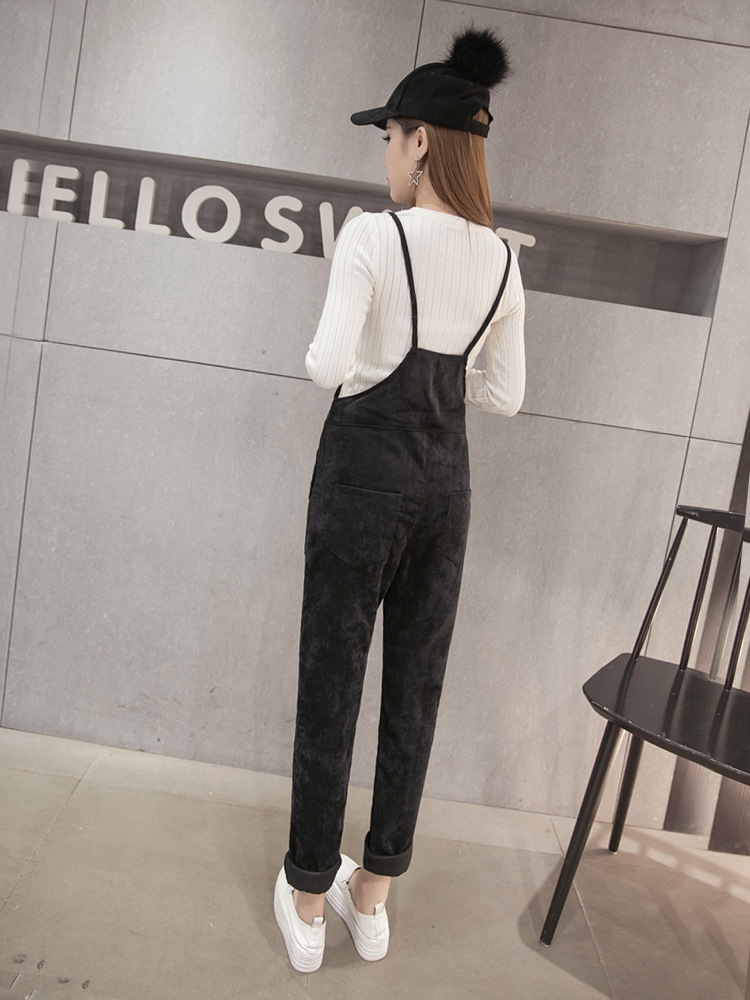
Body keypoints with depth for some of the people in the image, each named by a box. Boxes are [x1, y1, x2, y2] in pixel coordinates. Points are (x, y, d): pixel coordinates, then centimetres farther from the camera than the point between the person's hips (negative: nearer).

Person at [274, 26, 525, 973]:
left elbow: (327, 365, -19)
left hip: (364, 470, -5)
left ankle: (307, 902, 23)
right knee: (415, 689, 13)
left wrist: (369, 371, 2)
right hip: (446, 479, 6)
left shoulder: (373, 235, -11)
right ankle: (372, 896, 30)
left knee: (330, 686, 7)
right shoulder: (502, 261, 6)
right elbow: (505, 394, 9)